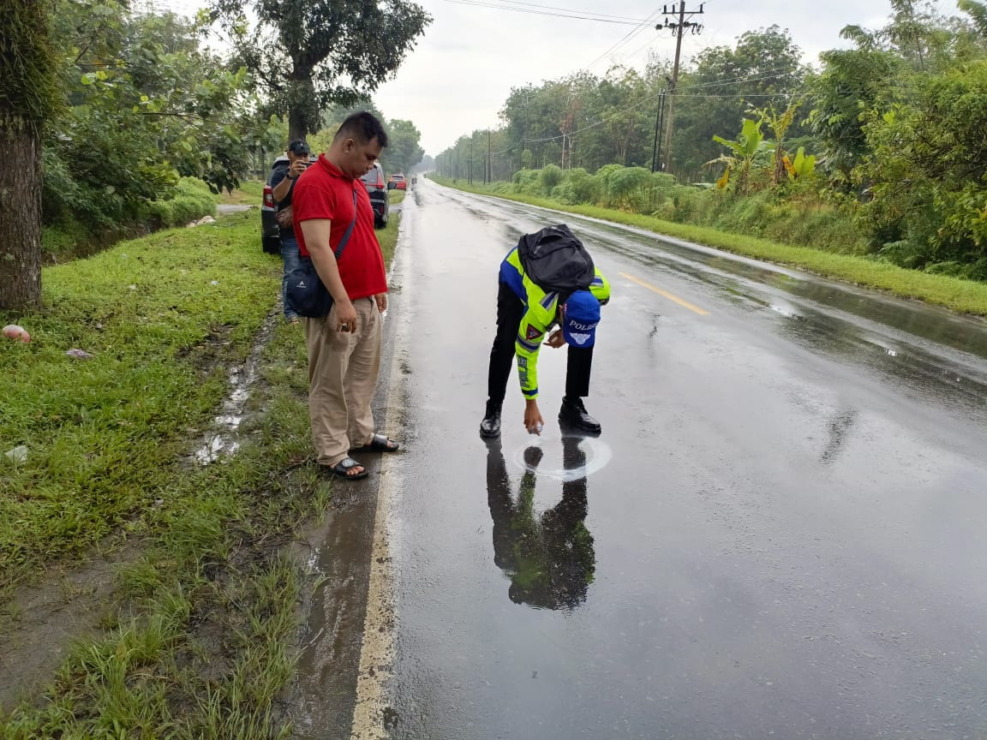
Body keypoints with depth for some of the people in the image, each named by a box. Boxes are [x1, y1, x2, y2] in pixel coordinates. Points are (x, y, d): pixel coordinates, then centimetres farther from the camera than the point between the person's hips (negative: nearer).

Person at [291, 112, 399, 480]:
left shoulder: (355, 183, 14)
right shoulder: (315, 183, -16)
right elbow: (318, 247, -24)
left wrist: (378, 287, 21)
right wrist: (342, 301, -26)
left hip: (367, 300, 9)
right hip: (337, 305, -9)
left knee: (364, 374, 19)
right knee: (331, 382, 3)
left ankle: (361, 434, 33)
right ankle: (332, 454, 13)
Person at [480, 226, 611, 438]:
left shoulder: (600, 290, -34)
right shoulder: (539, 308, -43)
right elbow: (526, 354, -26)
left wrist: (567, 330, -11)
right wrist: (531, 403, -17)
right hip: (517, 269, -4)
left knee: (584, 342, -9)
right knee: (506, 342, -18)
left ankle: (572, 405, 6)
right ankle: (493, 409, -2)